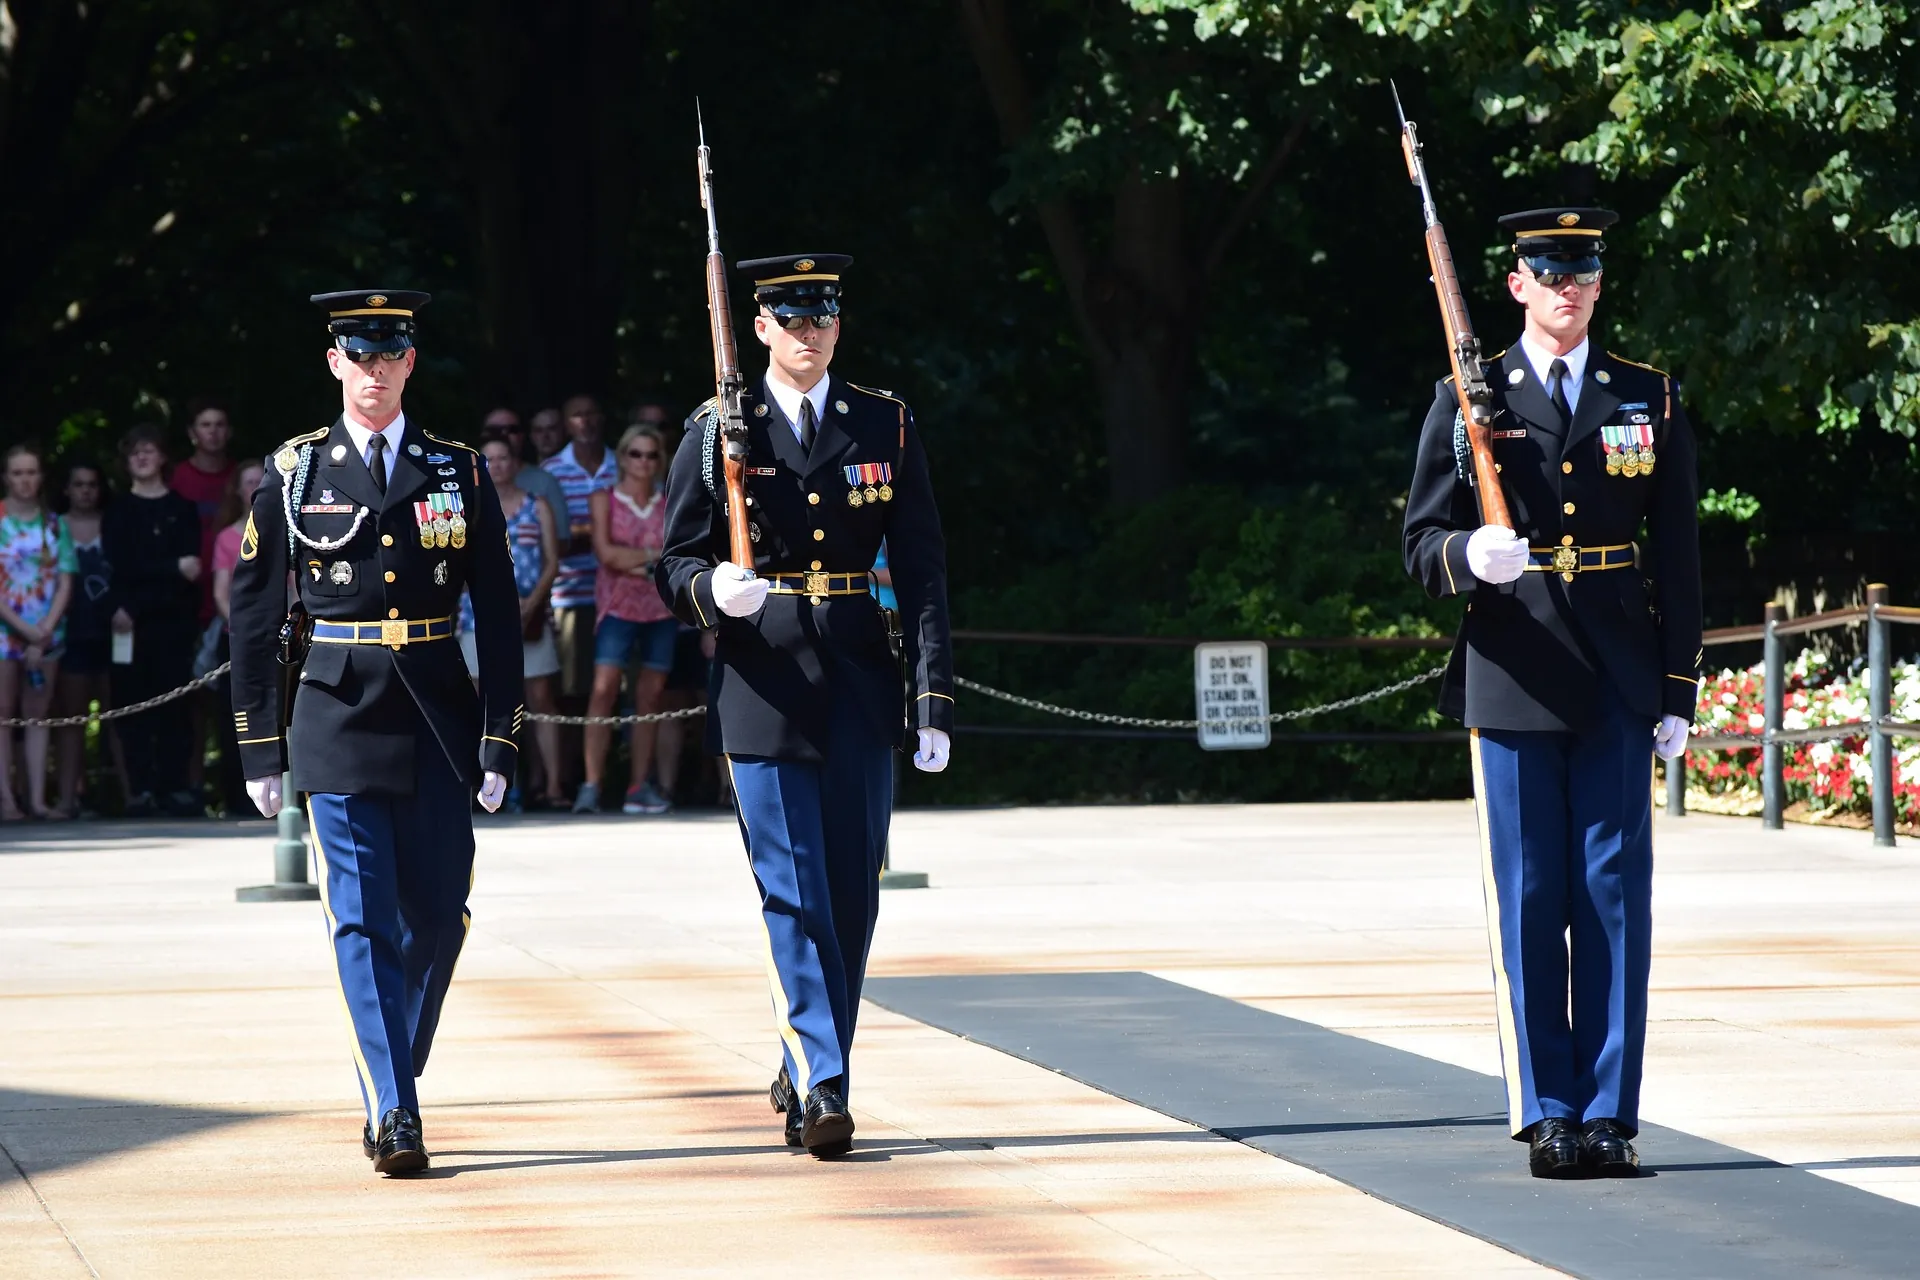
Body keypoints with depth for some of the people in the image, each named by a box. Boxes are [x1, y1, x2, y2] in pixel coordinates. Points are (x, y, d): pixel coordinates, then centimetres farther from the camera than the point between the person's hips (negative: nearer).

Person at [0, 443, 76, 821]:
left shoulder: (54, 525, 6)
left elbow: (65, 582, 4)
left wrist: (44, 631, -8)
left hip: (46, 631, 3)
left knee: (37, 715, 5)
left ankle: (38, 799, 4)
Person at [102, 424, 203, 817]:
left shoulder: (182, 509, 11)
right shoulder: (117, 512, 11)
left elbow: (193, 569, -1)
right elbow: (121, 566, -3)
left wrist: (136, 606, -12)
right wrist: (173, 568, -12)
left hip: (174, 622, 0)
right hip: (132, 624, 0)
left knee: (175, 704, -3)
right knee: (134, 703, -4)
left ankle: (174, 786, 0)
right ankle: (140, 789, -2)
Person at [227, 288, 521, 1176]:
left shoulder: (458, 473, 7)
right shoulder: (294, 474, 3)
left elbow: (498, 619, 6)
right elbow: (253, 618, 6)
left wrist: (498, 741, -1)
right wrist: (261, 749, 3)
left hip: (437, 719, 2)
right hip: (337, 716, -2)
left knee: (437, 916, 3)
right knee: (362, 921, -8)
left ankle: (389, 1085, 23)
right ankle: (394, 1118, -9)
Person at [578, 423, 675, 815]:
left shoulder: (669, 506, 11)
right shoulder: (604, 499, 5)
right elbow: (606, 552, -7)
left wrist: (634, 562, -9)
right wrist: (655, 555, -5)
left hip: (661, 609, 3)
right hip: (618, 606, -3)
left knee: (650, 696, 2)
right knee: (603, 691, -14)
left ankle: (640, 786, 7)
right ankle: (591, 786, -18)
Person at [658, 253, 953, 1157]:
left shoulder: (885, 427, 6)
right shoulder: (719, 433, 2)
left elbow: (922, 570, 4)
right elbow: (674, 564, 4)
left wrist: (933, 700, -2)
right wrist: (711, 588, -21)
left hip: (861, 687, 2)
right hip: (761, 687, -2)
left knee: (853, 897, 5)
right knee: (792, 896, -9)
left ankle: (807, 1076, 19)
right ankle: (821, 1089, -12)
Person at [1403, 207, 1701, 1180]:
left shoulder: (1650, 400, 9)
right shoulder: (1467, 403, 5)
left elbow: (1678, 555, 9)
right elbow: (1422, 544, 4)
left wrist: (1679, 691, 4)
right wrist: (1471, 555, -20)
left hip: (1619, 686, 1)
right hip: (1513, 682, -1)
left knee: (1616, 892, 0)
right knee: (1528, 899, 0)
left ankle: (1610, 1111, 4)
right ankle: (1546, 1114, 6)